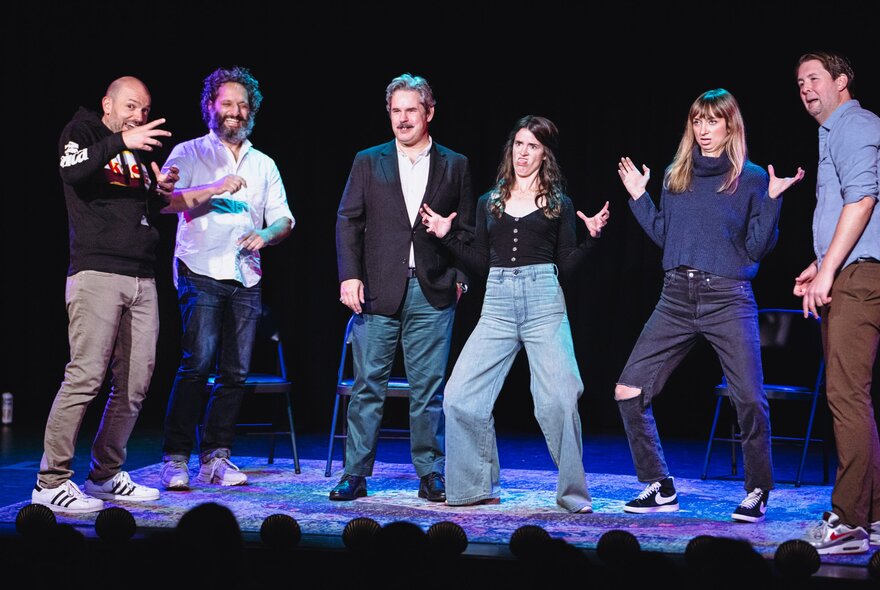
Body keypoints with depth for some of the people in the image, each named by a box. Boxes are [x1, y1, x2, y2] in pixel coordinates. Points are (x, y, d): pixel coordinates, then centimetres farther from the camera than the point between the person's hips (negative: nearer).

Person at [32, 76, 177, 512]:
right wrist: (120, 142, -23)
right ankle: (51, 483, -9)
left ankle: (105, 475, 16)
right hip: (97, 272, -7)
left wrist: (161, 191, 10)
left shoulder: (139, 150, 23)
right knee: (86, 376, -14)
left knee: (135, 383, 5)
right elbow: (73, 170, -18)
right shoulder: (82, 132, 4)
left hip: (141, 279, 7)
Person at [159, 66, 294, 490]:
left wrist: (265, 235, -7)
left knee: (236, 371, 1)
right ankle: (176, 458, -11)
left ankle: (215, 457, 8)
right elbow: (165, 199, -8)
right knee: (198, 363, -16)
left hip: (246, 279, 5)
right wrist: (216, 188, -19)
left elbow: (284, 218, 15)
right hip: (201, 273, -4)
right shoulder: (189, 154, 8)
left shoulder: (263, 165, 20)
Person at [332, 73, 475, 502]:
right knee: (368, 384, 1)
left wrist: (459, 276, -1)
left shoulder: (454, 166, 9)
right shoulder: (368, 162, 8)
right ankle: (355, 474, 7)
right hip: (379, 290, 0)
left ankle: (430, 475, 10)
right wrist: (350, 276, -6)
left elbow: (466, 228, 10)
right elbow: (348, 221, 5)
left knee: (429, 387, 2)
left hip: (433, 293, 0)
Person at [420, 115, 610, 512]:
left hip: (544, 303, -3)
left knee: (559, 401, -12)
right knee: (460, 396, -7)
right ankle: (477, 487, 7)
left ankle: (573, 492, 4)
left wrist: (591, 237, -7)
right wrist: (446, 236, 8)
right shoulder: (490, 202, 16)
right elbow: (481, 263, 15)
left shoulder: (559, 204, 9)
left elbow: (566, 266, 7)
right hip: (497, 304, 3)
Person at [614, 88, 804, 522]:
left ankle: (757, 491, 12)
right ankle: (659, 487, 11)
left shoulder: (752, 178, 1)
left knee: (750, 400, -10)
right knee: (628, 392, -3)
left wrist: (772, 200, -13)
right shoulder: (676, 174, 13)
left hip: (727, 299, -4)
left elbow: (757, 247, -3)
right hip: (676, 297, 4)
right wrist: (638, 197, 12)